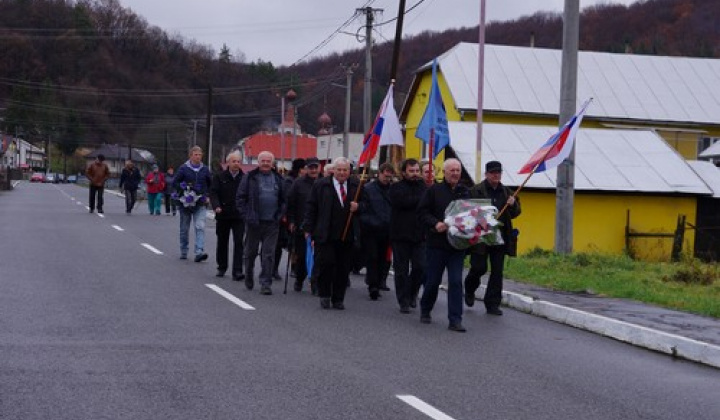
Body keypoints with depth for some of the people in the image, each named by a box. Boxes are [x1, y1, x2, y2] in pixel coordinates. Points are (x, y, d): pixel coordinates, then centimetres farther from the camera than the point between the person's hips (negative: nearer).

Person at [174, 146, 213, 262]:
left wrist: (208, 196, 5)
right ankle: (183, 252, 26)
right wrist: (183, 189, -17)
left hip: (200, 204, 0)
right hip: (185, 203, 0)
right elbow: (175, 183, 0)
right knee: (184, 229, 11)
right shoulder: (183, 168, 0)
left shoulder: (205, 169, 7)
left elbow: (211, 185, 17)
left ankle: (199, 252, -23)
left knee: (200, 227, -15)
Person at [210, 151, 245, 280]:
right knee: (222, 242, 13)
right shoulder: (219, 177, 2)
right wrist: (216, 206, -22)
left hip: (239, 216, -1)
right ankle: (222, 268, 29)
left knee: (239, 243, -9)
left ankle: (237, 271, -10)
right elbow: (213, 193, -5)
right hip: (223, 215, 1)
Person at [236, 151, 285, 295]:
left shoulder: (278, 179, 10)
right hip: (253, 222, -1)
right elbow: (240, 197, 1)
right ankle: (248, 278, 31)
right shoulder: (250, 177, 1)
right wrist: (245, 215, -7)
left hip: (272, 223, 1)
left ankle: (266, 283, -1)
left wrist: (280, 215, 2)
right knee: (251, 252, 11)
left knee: (269, 254, -3)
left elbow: (284, 199, 15)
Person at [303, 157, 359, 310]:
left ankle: (338, 299, 16)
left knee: (343, 269, 5)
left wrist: (358, 207, -7)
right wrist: (309, 229, -2)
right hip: (325, 235, -2)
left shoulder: (355, 187, 10)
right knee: (325, 264, -6)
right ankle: (324, 296, 10)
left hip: (347, 236, 2)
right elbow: (311, 208, 4)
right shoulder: (321, 185, 4)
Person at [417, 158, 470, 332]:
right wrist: (436, 224, -17)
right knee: (433, 280, 8)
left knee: (456, 281, -3)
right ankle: (425, 311, 31)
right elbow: (422, 212, -3)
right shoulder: (434, 190, 0)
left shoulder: (466, 192, 9)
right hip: (437, 242, -2)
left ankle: (455, 320, -1)